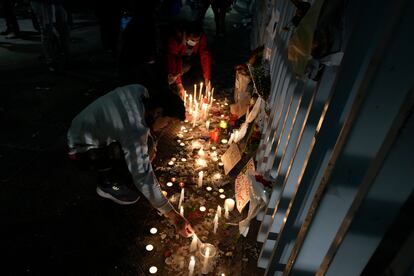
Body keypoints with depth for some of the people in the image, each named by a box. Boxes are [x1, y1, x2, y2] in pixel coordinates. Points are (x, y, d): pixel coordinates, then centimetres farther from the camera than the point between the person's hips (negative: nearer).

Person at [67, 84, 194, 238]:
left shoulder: (140, 91, -15)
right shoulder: (135, 131, -37)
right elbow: (143, 177, -35)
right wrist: (173, 216, -30)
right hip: (82, 150, -8)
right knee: (133, 150, -25)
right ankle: (109, 184, -2)